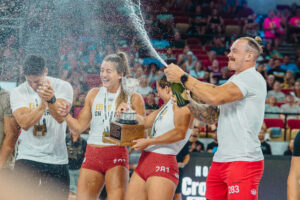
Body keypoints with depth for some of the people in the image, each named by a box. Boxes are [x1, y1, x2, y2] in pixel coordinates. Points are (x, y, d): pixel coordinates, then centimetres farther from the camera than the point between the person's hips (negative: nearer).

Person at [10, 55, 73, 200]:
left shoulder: (63, 87, -2)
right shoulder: (18, 93, 0)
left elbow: (61, 117, -18)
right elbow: (24, 123, -15)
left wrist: (51, 100, -38)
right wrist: (43, 104, -29)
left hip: (57, 159, 0)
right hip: (27, 159, 0)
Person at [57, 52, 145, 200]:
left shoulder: (133, 98, 2)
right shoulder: (94, 94, 14)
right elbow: (80, 126, 15)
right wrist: (66, 115, -2)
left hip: (117, 156, -4)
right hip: (92, 154, 4)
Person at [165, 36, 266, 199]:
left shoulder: (253, 78, -10)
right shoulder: (233, 82, 23)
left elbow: (215, 97, -23)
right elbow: (211, 116, 21)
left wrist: (183, 77, -14)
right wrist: (187, 101, 5)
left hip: (243, 161, -9)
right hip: (220, 160, 9)